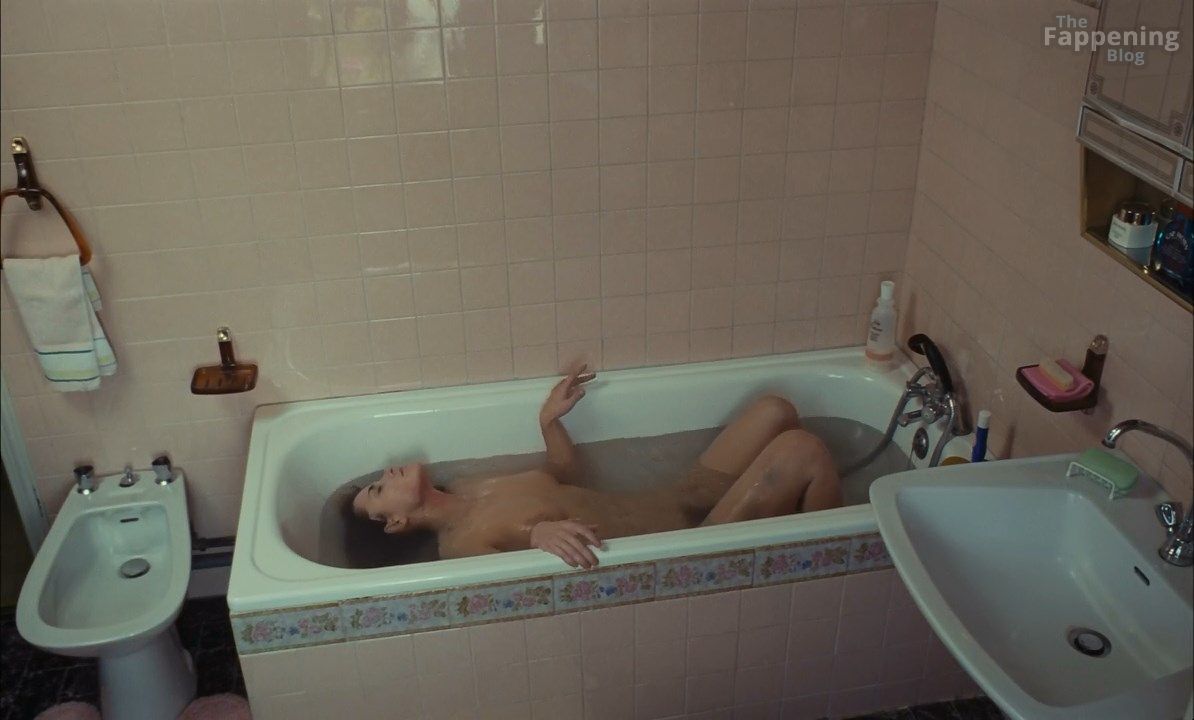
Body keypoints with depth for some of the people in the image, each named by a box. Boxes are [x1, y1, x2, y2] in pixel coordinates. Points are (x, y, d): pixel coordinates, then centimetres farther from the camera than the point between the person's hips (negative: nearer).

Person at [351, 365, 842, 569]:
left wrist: (550, 419, 16)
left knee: (774, 411, 7)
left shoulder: (470, 489, 13)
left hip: (679, 502, 9)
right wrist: (536, 538, -52)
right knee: (802, 449, -20)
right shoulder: (457, 543, -13)